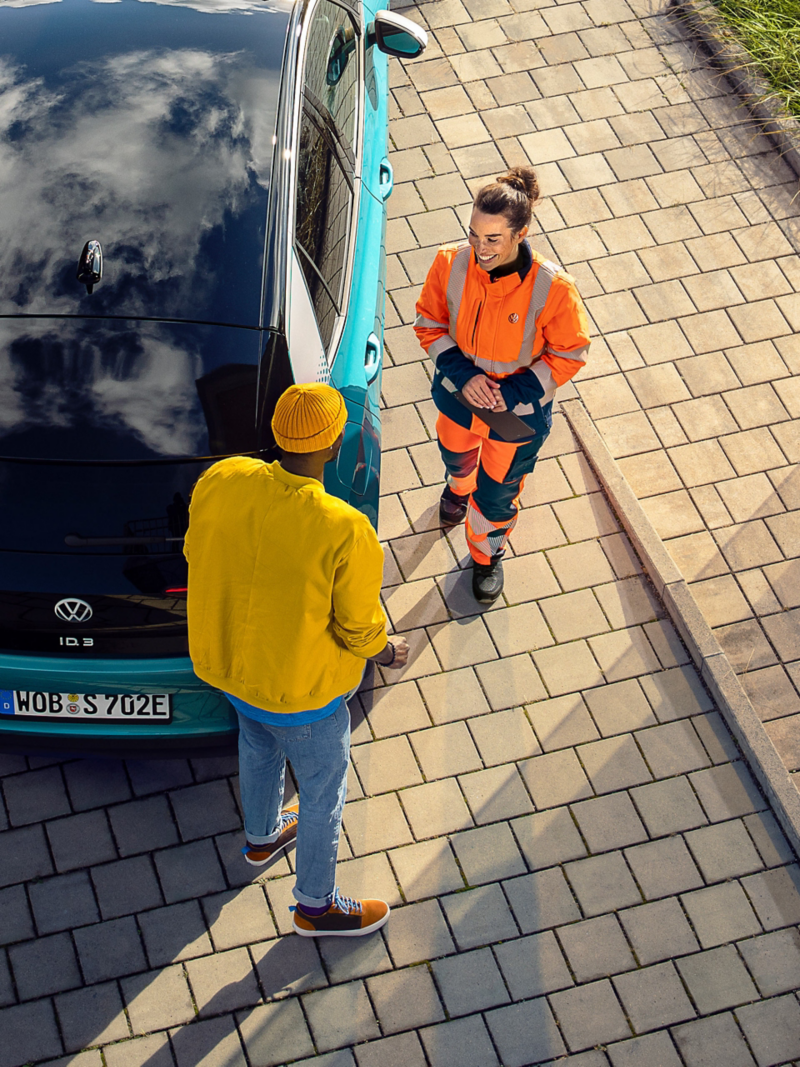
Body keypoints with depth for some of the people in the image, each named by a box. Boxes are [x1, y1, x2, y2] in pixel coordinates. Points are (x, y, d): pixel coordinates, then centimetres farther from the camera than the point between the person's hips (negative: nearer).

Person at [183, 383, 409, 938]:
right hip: (298, 687, -6)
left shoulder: (220, 481, -21)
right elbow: (359, 628, -20)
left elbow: (197, 558, -2)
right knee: (323, 793, 21)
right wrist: (388, 653, 3)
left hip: (225, 659, 6)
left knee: (259, 751, 35)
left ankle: (262, 836, 63)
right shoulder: (345, 532, -34)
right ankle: (316, 905, 42)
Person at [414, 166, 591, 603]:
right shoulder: (450, 264, -24)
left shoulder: (553, 288, -32)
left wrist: (515, 394, -24)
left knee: (496, 495, 16)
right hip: (459, 393, 3)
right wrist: (462, 374, -22)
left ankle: (487, 554, 51)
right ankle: (459, 487, 74)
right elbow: (430, 324, -8)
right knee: (456, 456, 34)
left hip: (518, 411, -3)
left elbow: (569, 353, -17)